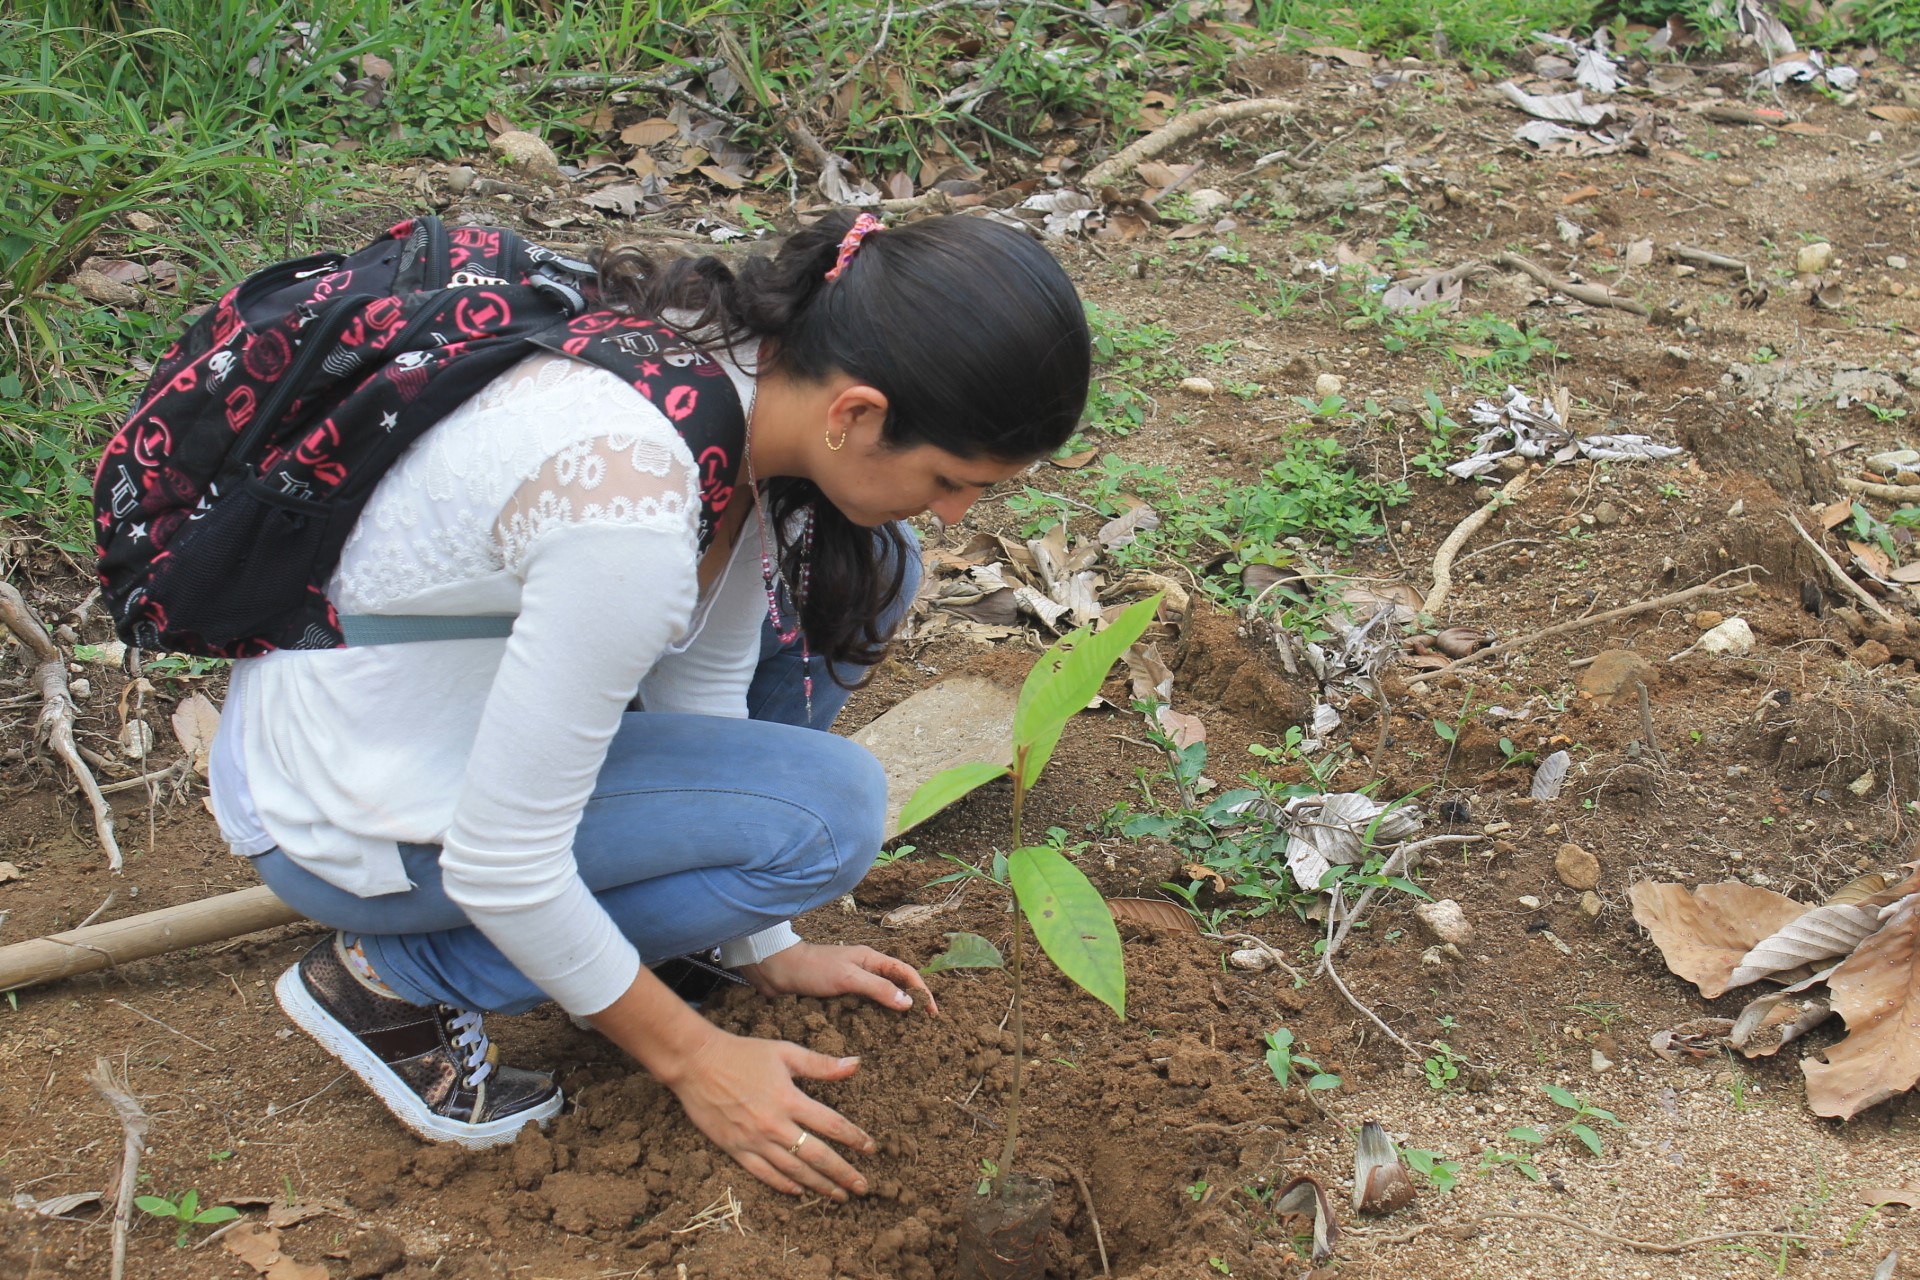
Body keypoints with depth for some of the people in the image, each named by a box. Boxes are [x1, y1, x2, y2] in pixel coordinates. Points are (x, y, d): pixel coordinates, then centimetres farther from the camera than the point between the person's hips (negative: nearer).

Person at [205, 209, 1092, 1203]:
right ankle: (389, 978, -5)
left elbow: (702, 676, 2)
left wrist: (763, 948, 8)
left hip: (464, 687, 8)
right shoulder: (633, 514, -37)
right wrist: (690, 1058, -15)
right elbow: (497, 864, -28)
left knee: (852, 572, 2)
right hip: (344, 819, -8)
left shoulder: (769, 373, -11)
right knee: (826, 806, -20)